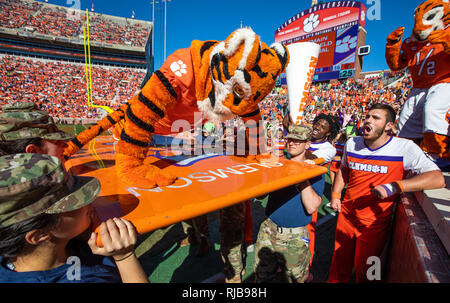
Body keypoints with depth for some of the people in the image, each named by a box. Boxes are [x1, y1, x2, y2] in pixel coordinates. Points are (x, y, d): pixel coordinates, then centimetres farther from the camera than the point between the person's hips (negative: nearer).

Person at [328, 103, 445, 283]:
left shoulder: (404, 148, -13)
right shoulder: (352, 143, 0)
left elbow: (438, 179, -21)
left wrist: (394, 186, -33)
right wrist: (335, 195, 7)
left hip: (374, 225, -3)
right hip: (346, 216, 4)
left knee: (364, 272, 16)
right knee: (339, 266, 21)